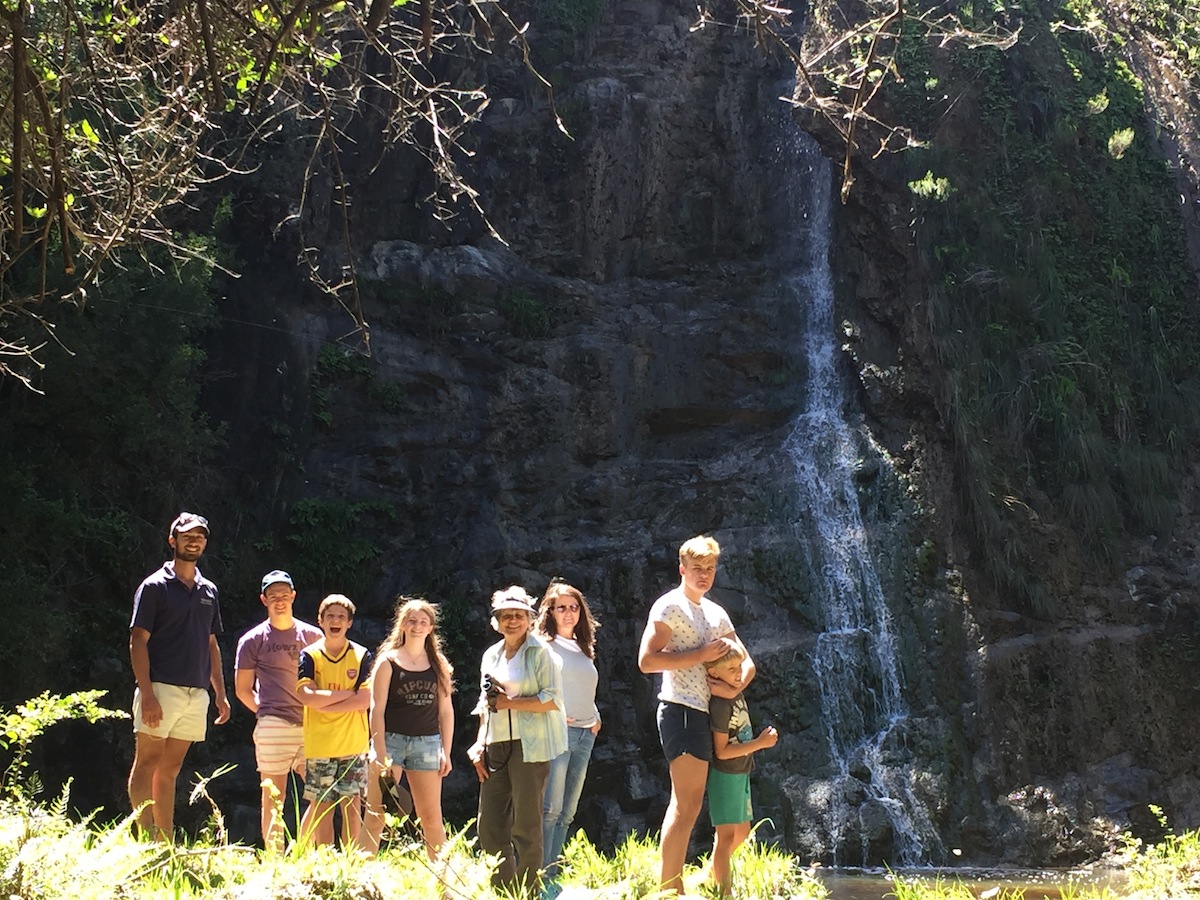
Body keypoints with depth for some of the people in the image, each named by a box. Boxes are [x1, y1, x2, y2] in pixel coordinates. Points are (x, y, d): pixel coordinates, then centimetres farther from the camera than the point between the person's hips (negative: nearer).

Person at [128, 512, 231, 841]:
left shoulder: (208, 591, 16)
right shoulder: (154, 586, -2)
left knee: (170, 769, 8)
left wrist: (220, 694, 14)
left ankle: (166, 845, 9)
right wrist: (147, 694, -16)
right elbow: (138, 642, -7)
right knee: (147, 762, -6)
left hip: (197, 692, 6)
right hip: (162, 688, -6)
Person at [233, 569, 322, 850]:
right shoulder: (253, 640, 7)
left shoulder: (313, 635, 15)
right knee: (274, 798, -2)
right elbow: (243, 689, 9)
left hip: (312, 724, 3)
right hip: (274, 726, -3)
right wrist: (268, 713, 4)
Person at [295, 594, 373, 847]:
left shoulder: (362, 656, 2)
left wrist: (323, 702, -11)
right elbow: (306, 696, -13)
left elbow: (364, 700, -8)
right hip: (319, 745, 0)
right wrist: (347, 693, -10)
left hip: (353, 743, 0)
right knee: (322, 807, 3)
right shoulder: (309, 656, 1)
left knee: (352, 806, 0)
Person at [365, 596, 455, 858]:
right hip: (391, 739, -2)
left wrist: (446, 751, 5)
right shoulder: (388, 661, 1)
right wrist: (381, 755, -10)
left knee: (432, 817, 5)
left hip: (427, 742, 3)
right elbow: (377, 709, -3)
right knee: (377, 816, -4)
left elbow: (446, 709, 12)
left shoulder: (438, 663, 10)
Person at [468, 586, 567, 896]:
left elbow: (553, 699, -11)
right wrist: (480, 744, 11)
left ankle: (528, 891, 6)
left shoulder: (540, 652, -3)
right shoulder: (491, 655, 17)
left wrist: (510, 703, -14)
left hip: (528, 745, -7)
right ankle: (502, 888, 17)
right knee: (489, 824, 5)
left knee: (526, 824, -3)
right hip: (496, 744, 7)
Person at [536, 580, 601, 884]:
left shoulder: (583, 648, 19)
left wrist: (596, 719, 11)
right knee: (550, 807, -13)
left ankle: (553, 872, 8)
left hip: (585, 734, 7)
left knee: (567, 811, 6)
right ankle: (540, 874, -12)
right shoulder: (545, 645, -2)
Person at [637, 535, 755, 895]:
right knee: (686, 804, -12)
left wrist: (734, 686, -4)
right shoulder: (669, 606, -7)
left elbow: (746, 662, 18)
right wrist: (702, 654, -17)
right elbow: (647, 660, -17)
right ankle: (668, 890, -11)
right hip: (681, 710, -9)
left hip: (702, 713, 9)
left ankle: (670, 890, 17)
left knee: (687, 803, 11)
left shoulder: (717, 613, 17)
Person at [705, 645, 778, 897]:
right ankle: (724, 891, -3)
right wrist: (760, 743, -20)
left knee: (742, 831, 19)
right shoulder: (721, 704, -22)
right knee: (726, 834, -7)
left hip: (740, 774, 10)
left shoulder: (738, 694, 4)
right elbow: (722, 751, -22)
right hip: (725, 775, -10)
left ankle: (713, 874, 32)